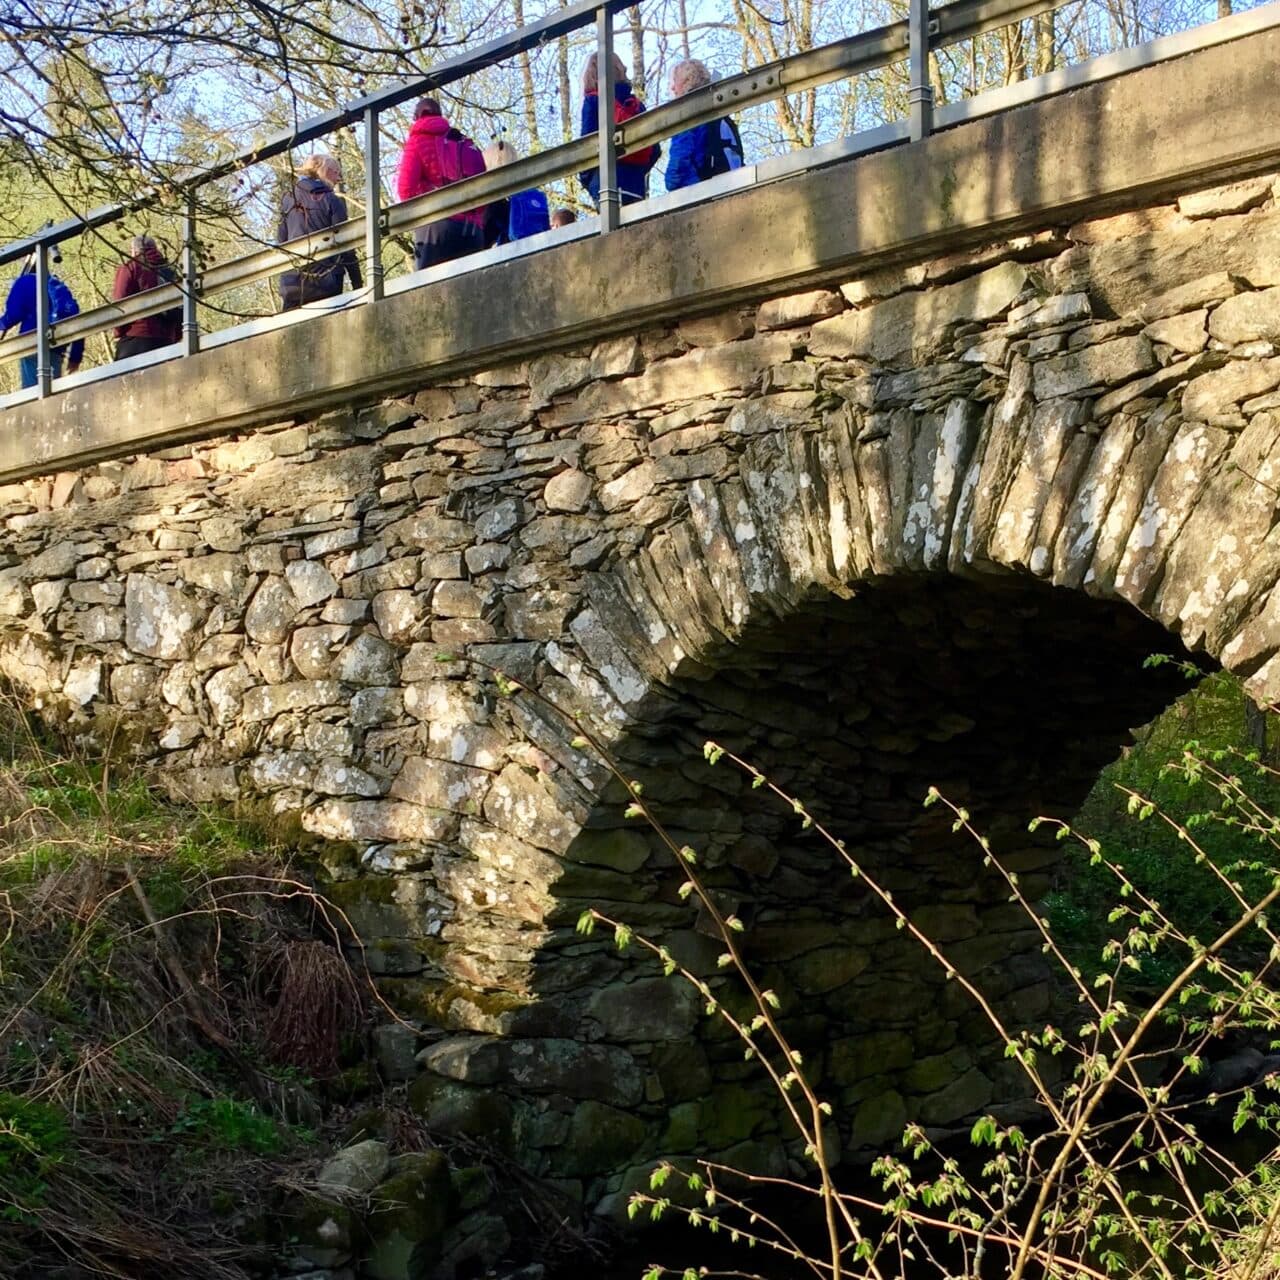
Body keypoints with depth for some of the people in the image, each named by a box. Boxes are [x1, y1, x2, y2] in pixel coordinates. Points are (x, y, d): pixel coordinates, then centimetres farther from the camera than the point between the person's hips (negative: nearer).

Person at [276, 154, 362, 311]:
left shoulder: (288, 200, 10)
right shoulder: (331, 200, -2)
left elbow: (281, 241, 12)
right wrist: (357, 283, -1)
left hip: (291, 283, 4)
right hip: (325, 282, -3)